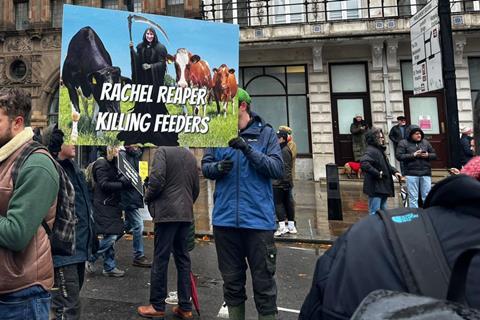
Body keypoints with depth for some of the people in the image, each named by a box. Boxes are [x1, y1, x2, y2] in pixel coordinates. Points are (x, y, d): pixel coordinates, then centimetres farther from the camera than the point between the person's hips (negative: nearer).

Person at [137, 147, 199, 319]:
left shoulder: (162, 150, -4)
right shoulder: (191, 156, 15)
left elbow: (157, 179, -15)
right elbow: (196, 187, 16)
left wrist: (148, 197, 3)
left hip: (167, 212, -6)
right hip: (186, 214, 6)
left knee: (160, 259, 2)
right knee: (183, 258, 10)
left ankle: (157, 306, 12)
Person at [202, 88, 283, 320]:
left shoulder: (265, 133, 0)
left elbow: (278, 169, -9)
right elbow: (205, 166, 7)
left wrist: (248, 149, -19)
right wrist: (218, 167, -15)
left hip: (258, 219, -3)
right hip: (225, 219, 3)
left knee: (263, 281, 7)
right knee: (232, 280, 18)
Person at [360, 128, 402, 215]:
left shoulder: (380, 150, 15)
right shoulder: (371, 150, -17)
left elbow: (386, 165, 29)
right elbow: (364, 163, -35)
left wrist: (394, 171, 11)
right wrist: (377, 173, -27)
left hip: (383, 188, 10)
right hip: (375, 188, -10)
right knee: (375, 213, -6)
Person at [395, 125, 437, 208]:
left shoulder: (425, 142, 13)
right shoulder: (403, 143, 1)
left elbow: (434, 155, 17)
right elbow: (399, 156, -8)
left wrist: (428, 155, -5)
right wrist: (413, 155, -14)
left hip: (426, 173, 4)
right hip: (412, 174, -4)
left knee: (427, 197, 8)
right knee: (413, 198, 1)